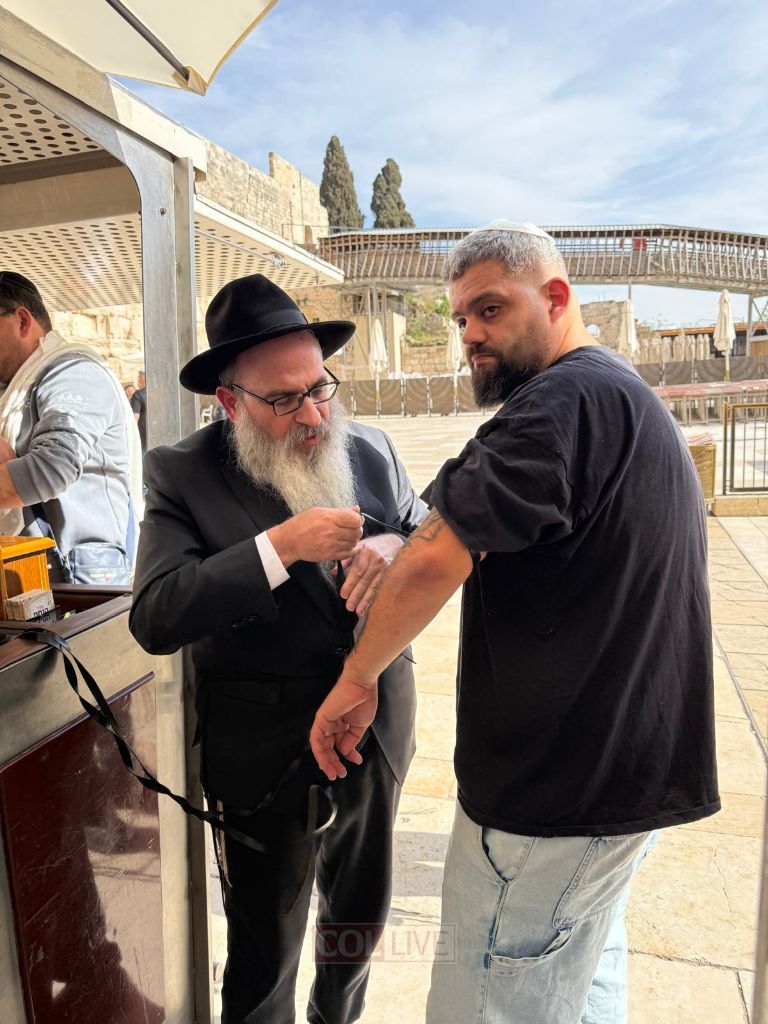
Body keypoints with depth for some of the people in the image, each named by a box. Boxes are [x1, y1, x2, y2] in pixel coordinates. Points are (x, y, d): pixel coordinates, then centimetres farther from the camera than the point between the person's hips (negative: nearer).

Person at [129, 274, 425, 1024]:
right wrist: (279, 547, -31)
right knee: (264, 951, 17)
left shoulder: (370, 450, -2)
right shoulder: (182, 474, -13)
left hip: (378, 730, 5)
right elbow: (154, 619, -22)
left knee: (361, 918, 28)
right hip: (266, 755, -4)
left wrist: (396, 548, -21)